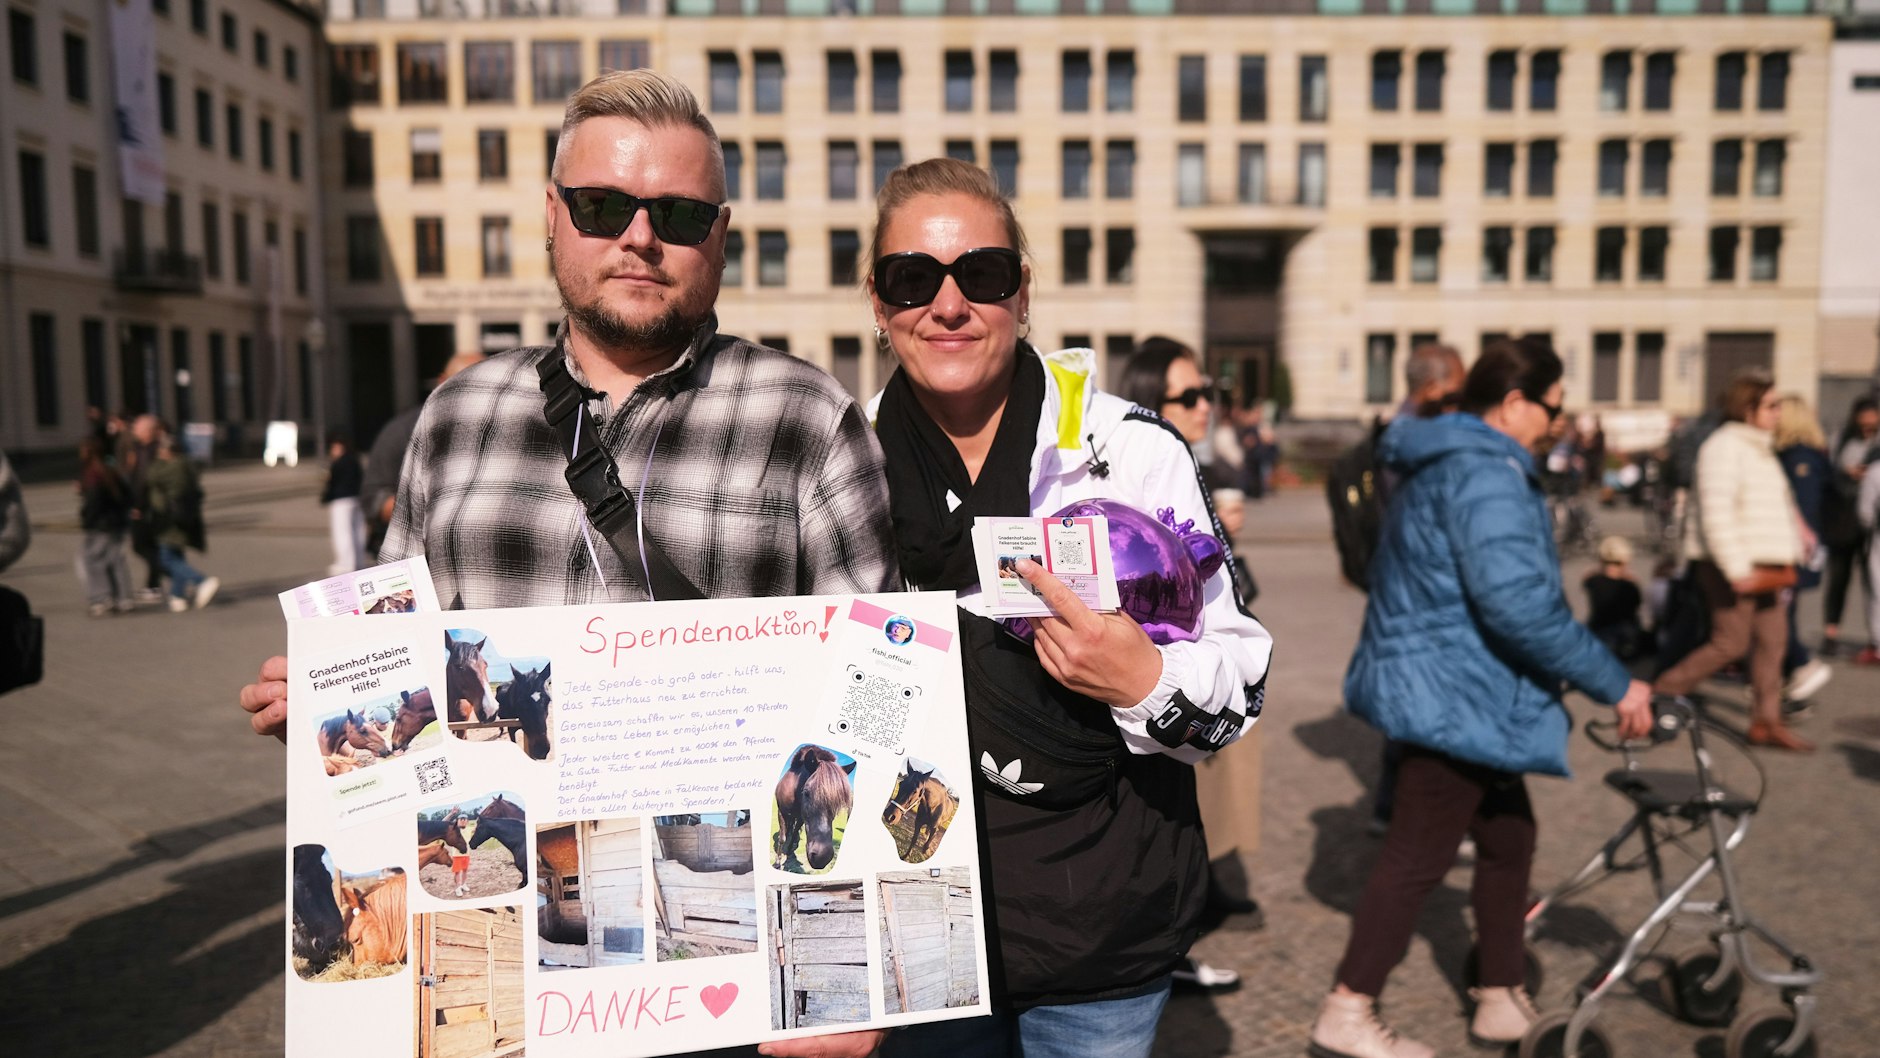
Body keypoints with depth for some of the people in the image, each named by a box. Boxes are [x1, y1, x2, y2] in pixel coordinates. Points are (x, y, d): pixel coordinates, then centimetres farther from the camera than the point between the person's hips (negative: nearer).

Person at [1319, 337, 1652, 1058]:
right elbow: (1517, 603, -30)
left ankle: (1503, 999, 30)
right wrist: (1614, 683, -22)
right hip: (1455, 695, -11)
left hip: (1443, 687, 11)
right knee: (1417, 858, -2)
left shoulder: (1445, 461, 15)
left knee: (1509, 839, 19)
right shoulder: (1487, 472, -20)